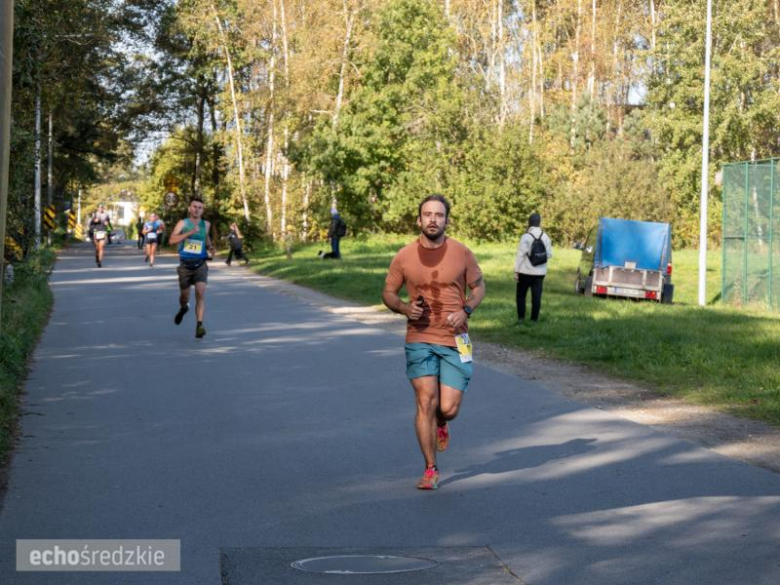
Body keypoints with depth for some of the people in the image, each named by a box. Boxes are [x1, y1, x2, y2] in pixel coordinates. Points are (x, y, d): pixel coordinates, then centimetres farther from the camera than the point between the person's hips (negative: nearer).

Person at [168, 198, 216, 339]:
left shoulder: (206, 224, 4)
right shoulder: (182, 223, -4)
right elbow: (172, 240, -18)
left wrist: (211, 248, 4)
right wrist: (189, 232, -28)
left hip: (200, 265, 0)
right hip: (185, 265, 0)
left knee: (201, 292, -19)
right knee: (184, 295, 12)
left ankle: (199, 325, -23)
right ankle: (184, 308, 49)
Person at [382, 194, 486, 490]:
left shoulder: (462, 254, -2)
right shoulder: (404, 257, -1)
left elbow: (478, 287, 10)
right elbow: (388, 293, 9)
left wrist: (466, 310, -10)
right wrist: (405, 308, -12)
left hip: (455, 341, 0)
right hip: (420, 340, 0)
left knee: (448, 408, -3)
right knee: (426, 401, -7)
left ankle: (440, 423, 36)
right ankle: (430, 470, 6)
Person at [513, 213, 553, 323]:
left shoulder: (526, 237, -11)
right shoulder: (545, 237, 0)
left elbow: (520, 255, -12)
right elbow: (549, 254, 4)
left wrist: (516, 271, -8)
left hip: (526, 271, -3)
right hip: (540, 272, 3)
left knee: (521, 295, 8)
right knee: (536, 296, 6)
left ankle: (521, 317, 2)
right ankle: (534, 318, 6)